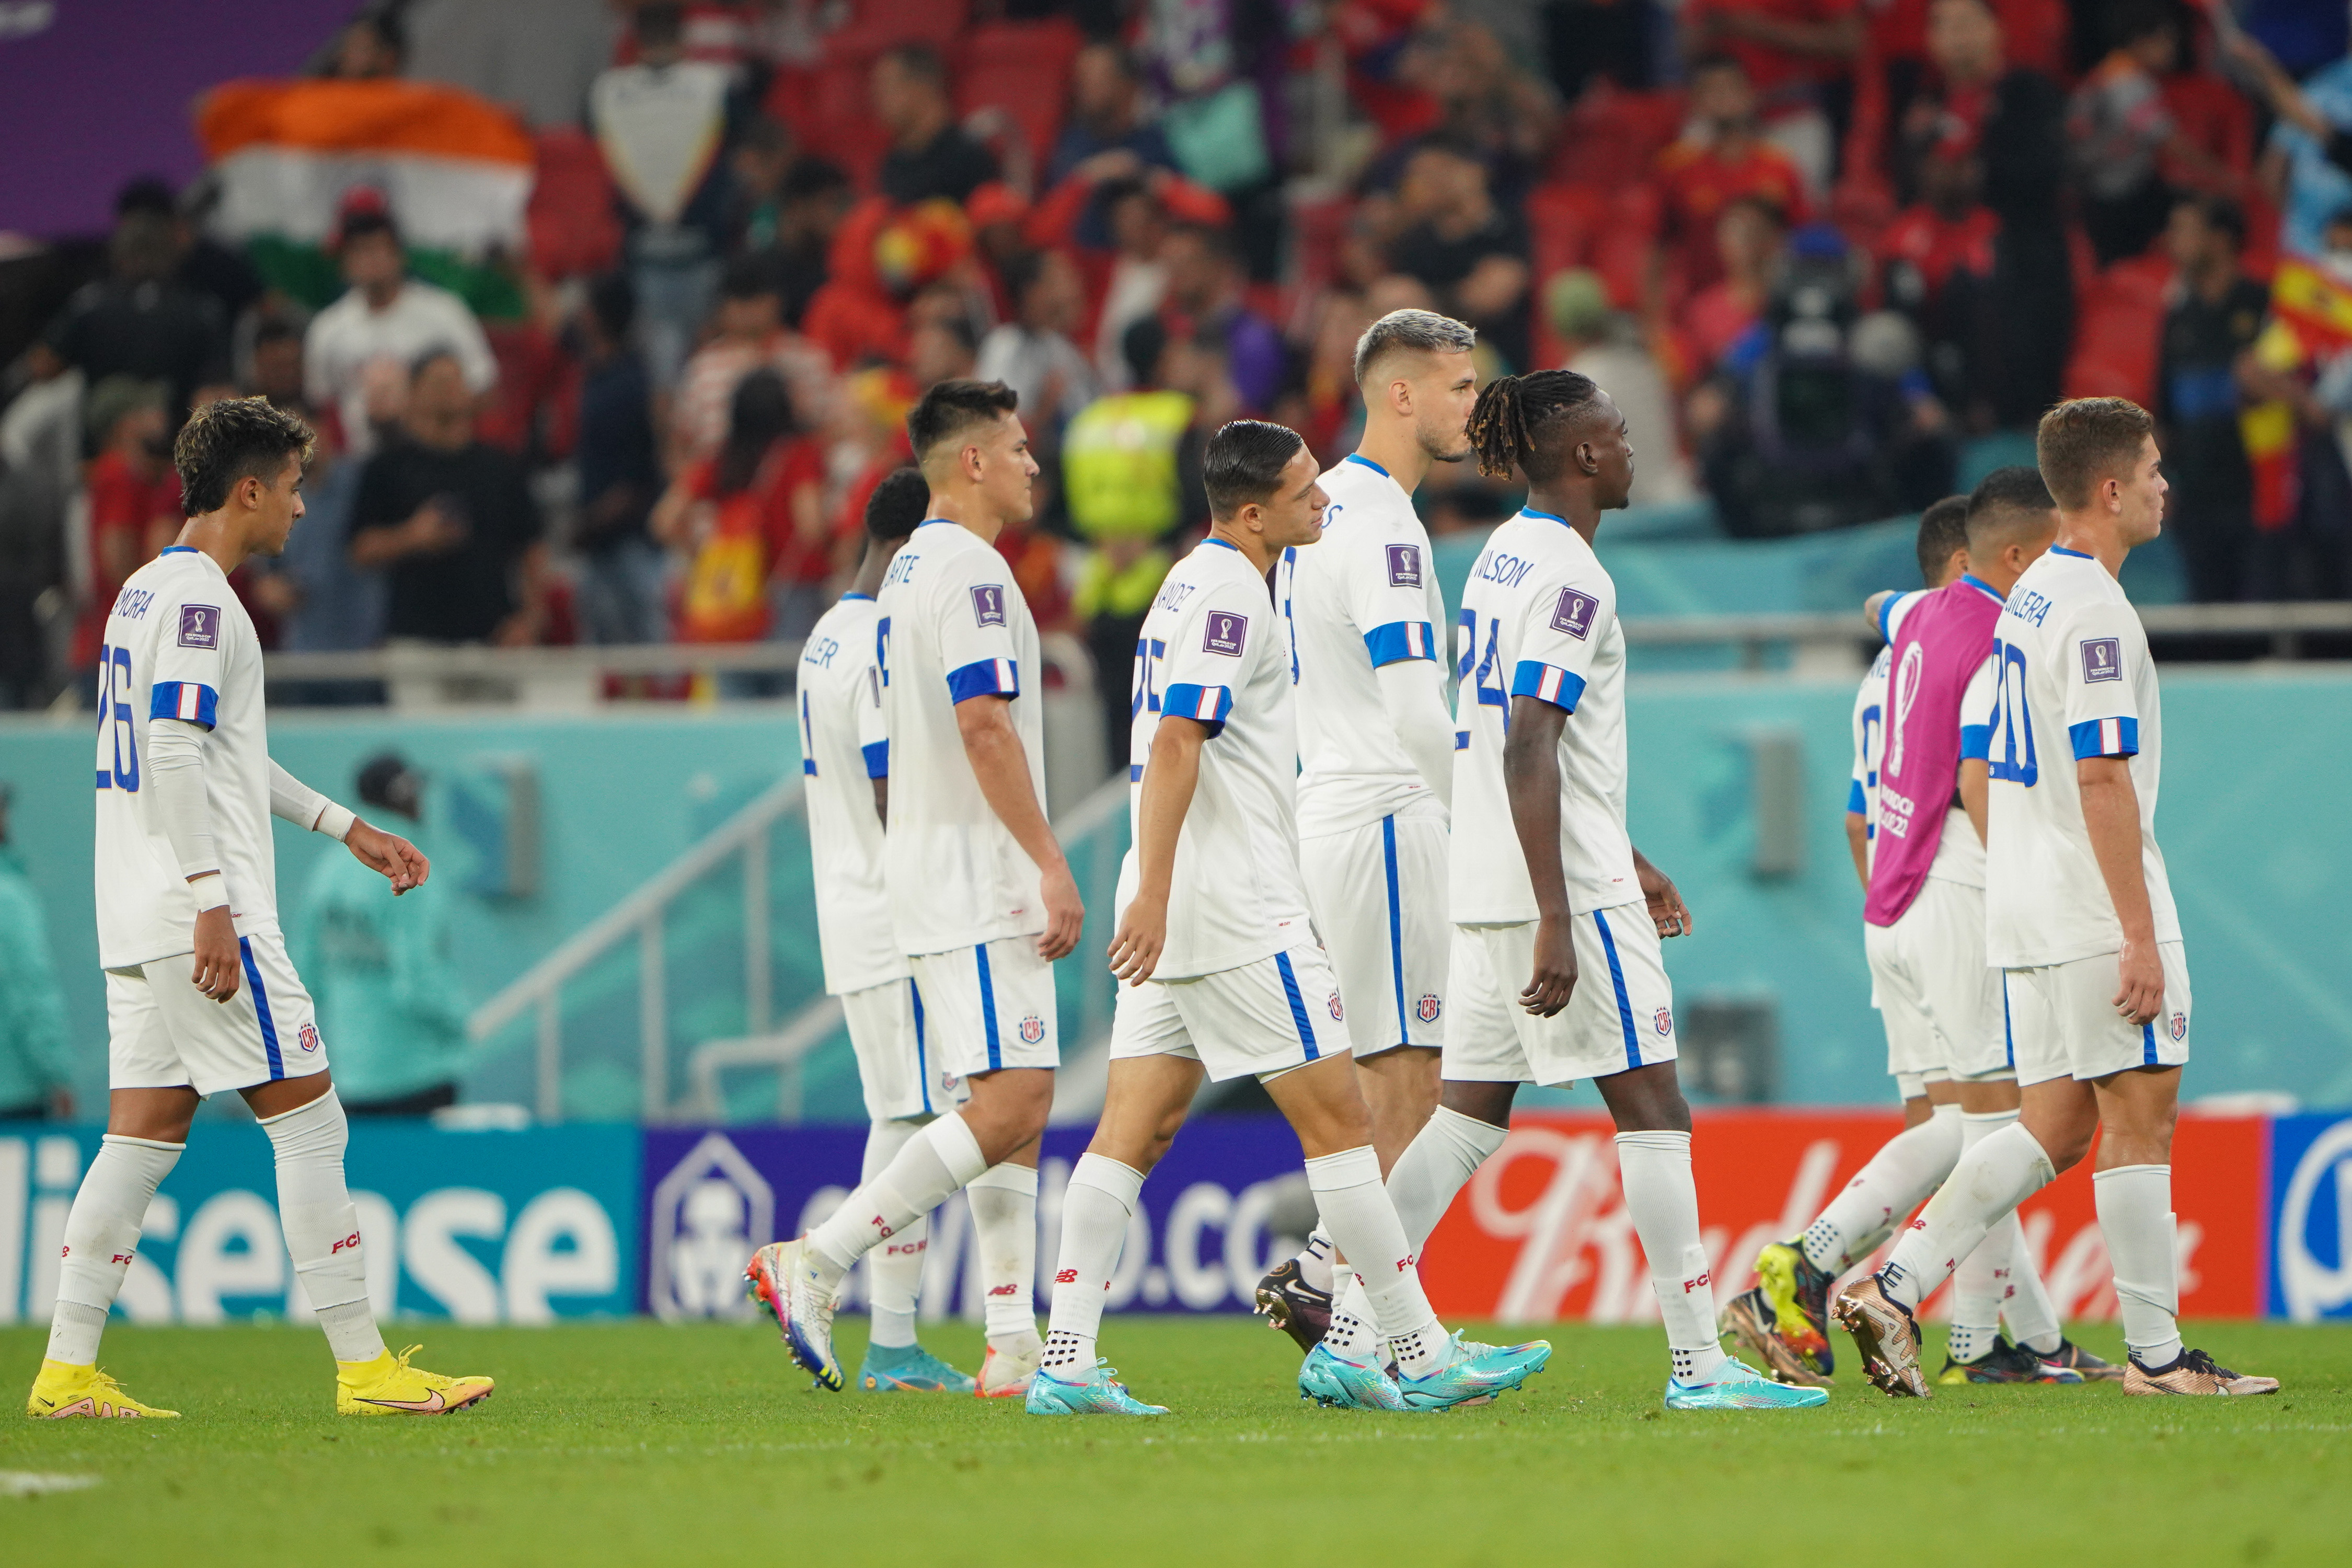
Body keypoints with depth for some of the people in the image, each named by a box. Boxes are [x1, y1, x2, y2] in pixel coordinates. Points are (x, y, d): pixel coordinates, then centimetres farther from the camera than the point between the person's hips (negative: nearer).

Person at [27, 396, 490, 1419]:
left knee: (145, 1131, 8)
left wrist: (346, 827, 31)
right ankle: (363, 1365, -5)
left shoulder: (150, 591, 20)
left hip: (141, 925, 10)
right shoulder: (196, 598, -12)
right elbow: (174, 753, -21)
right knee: (308, 1121, -5)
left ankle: (67, 1371, 4)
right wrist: (212, 901, -24)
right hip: (199, 913, -10)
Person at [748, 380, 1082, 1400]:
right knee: (1008, 1105, -14)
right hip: (978, 883, -11)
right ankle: (814, 1262, -16)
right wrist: (1052, 864, -21)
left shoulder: (911, 571, 19)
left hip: (934, 879, 11)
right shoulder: (968, 570, -12)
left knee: (1018, 1105, 8)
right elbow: (983, 724, -21)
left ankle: (1014, 1346, 3)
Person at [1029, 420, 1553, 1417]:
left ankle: (1067, 1363, -4)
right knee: (1337, 1119, -3)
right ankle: (1419, 1356, 1)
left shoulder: (1197, 584, 18)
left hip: (1177, 910, 10)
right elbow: (1176, 743, -22)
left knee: (1134, 1129, 3)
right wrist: (1155, 893, -27)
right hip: (1234, 908, -10)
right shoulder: (1227, 595, -13)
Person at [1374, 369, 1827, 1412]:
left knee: (1469, 1116, 10)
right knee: (1652, 1110, -3)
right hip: (1564, 886, -9)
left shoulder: (1503, 558, 15)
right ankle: (1698, 1363, -2)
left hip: (1490, 889, 9)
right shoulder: (1571, 577, -14)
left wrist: (1621, 859, 29)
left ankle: (1349, 1331, 5)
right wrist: (1556, 922, -24)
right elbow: (1528, 753, -22)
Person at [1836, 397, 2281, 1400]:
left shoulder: (2027, 597, 15)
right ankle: (2156, 1354, -1)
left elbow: (1990, 771, 20)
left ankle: (1895, 1289, -1)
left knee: (2054, 1129, 8)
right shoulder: (2096, 610, -14)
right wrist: (2140, 934, -20)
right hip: (2097, 913, -9)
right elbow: (2102, 777, -20)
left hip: (2026, 916, 9)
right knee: (2140, 1119, -4)